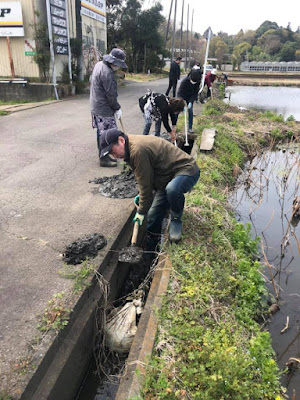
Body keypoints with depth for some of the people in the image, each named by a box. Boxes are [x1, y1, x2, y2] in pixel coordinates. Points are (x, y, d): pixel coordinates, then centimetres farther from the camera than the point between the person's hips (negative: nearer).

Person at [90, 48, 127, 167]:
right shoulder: (107, 73, -21)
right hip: (104, 109, -10)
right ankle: (104, 159, 4)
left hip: (97, 107, 10)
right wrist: (117, 108, -7)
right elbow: (111, 94, -20)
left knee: (102, 133, 16)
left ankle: (104, 155, 27)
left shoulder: (99, 64, 11)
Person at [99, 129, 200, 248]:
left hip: (187, 170, -9)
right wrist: (141, 195, 16)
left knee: (172, 189, -41)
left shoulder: (138, 150, -29)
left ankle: (176, 220, -12)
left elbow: (146, 184, -25)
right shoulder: (131, 148, 4)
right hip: (169, 176, 10)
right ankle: (151, 248, 20)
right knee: (153, 215, 3)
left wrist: (141, 212, -14)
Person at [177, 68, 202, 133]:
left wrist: (190, 102, -25)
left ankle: (190, 128, 8)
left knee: (190, 111, -1)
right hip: (182, 96, -2)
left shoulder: (198, 82, -21)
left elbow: (195, 92, -13)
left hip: (190, 97, 3)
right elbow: (180, 92, -29)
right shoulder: (185, 81, -30)